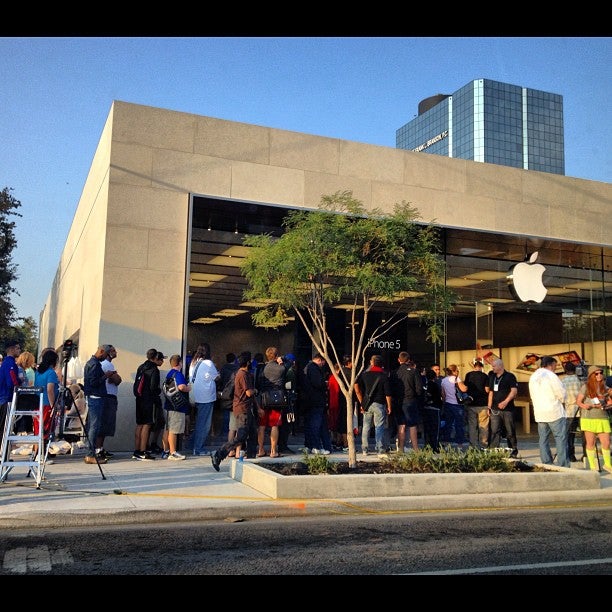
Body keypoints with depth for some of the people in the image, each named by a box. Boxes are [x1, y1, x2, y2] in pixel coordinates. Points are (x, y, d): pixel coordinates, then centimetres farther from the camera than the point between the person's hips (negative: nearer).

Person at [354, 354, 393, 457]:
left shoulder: (364, 374, 5)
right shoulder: (384, 376, -4)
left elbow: (356, 386, -3)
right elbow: (388, 394, -7)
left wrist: (362, 402, 1)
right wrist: (389, 406, 1)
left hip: (366, 405, 3)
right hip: (379, 404, -3)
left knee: (366, 427, 9)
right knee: (379, 427, 0)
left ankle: (364, 449, 11)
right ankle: (380, 449, -2)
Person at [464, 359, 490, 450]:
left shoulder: (468, 375, 1)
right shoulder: (484, 376, -5)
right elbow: (487, 390, -7)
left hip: (471, 404, 2)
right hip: (483, 404, -2)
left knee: (472, 425, 7)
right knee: (483, 426, 3)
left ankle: (473, 446, 7)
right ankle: (483, 446, 4)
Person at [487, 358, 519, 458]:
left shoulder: (510, 376, -4)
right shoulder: (492, 377, 15)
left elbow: (514, 391, -12)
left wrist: (505, 402, -23)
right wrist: (489, 407, 14)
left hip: (507, 409, -5)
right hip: (495, 409, 5)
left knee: (510, 432, 3)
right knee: (494, 431, -2)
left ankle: (513, 452, 15)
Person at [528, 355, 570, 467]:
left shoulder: (533, 377, 11)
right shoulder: (551, 376, -11)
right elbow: (562, 394, -9)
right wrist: (561, 401, 11)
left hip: (539, 413, 6)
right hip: (554, 412, -6)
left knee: (543, 439, 8)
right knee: (561, 438, -2)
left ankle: (547, 464, 8)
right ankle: (563, 465, -6)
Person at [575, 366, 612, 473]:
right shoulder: (585, 387, -2)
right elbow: (578, 401, 1)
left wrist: (603, 405, -7)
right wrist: (584, 405, -18)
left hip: (603, 419, 3)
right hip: (589, 419, -3)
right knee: (591, 443, 3)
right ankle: (593, 467, 13)